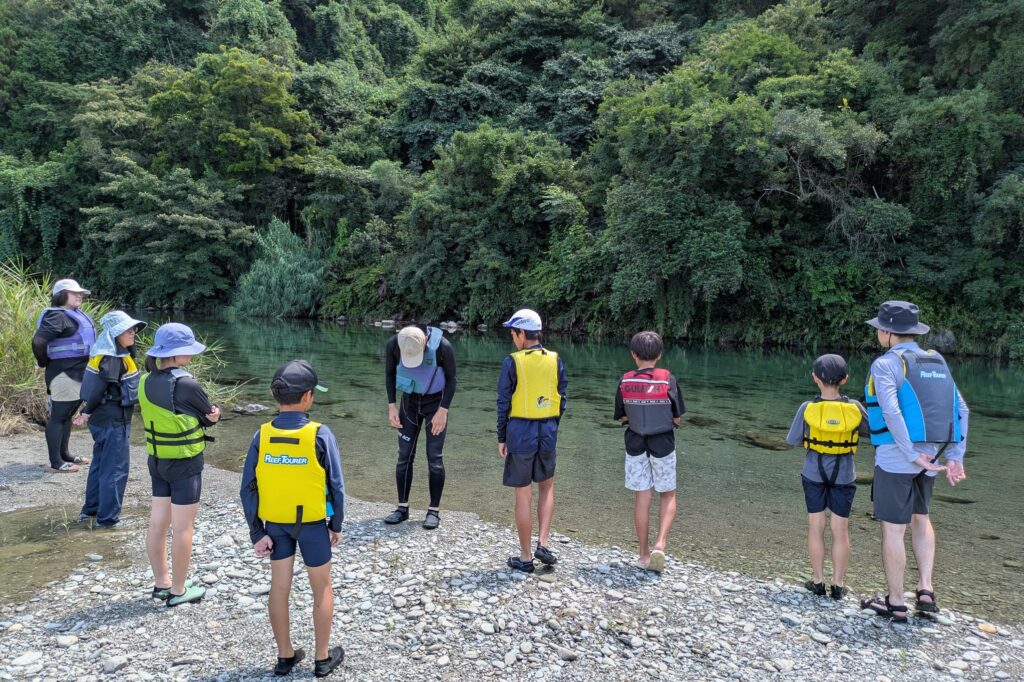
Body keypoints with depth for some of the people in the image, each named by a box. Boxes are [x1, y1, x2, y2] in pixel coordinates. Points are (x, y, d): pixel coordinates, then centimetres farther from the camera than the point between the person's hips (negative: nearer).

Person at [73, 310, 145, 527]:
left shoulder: (111, 354, 9)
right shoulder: (112, 359, -20)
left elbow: (94, 388, 12)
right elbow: (98, 388, -22)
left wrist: (88, 412, 11)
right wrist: (87, 412, -10)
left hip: (102, 420, 10)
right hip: (114, 421, -10)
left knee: (100, 464, 20)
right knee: (115, 468, 0)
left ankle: (90, 509, 32)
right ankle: (108, 517, 7)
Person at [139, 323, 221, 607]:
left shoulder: (146, 382, 1)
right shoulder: (185, 384, -23)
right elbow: (211, 415, -11)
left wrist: (205, 415, -6)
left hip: (157, 460, 7)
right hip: (185, 463, -7)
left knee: (157, 523, 14)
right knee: (182, 527, 3)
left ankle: (161, 583, 28)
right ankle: (178, 591, 13)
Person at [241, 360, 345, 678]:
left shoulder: (262, 436, -10)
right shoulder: (320, 435, -18)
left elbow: (248, 489, -8)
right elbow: (336, 485, -13)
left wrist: (257, 532, 0)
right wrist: (336, 524, 0)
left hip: (275, 522, 3)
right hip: (312, 523, -3)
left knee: (279, 586, 17)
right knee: (322, 588, 14)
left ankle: (285, 655, 30)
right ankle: (323, 657, 25)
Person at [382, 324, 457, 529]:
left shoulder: (442, 346, -28)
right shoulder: (393, 344, -20)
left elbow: (451, 379, -12)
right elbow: (390, 374, -2)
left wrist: (442, 411, -15)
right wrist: (391, 407, -6)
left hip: (436, 403, -3)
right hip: (410, 401, 3)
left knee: (434, 458, -3)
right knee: (404, 455, 3)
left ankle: (434, 510, 6)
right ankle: (402, 507, 13)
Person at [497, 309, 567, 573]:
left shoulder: (512, 362, -9)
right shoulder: (555, 360, 1)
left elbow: (504, 404, -7)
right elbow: (562, 399, 5)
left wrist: (501, 438, 3)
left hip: (520, 432, -3)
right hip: (547, 432, 3)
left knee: (523, 496, 6)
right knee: (547, 487, 22)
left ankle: (525, 558, 15)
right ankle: (543, 544, 12)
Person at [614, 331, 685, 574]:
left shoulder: (625, 381, -6)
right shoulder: (668, 379, -10)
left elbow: (622, 417, 1)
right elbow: (677, 418, -4)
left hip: (635, 444, 1)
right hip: (663, 444, -1)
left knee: (641, 498, 10)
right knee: (668, 495, 16)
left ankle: (644, 554, 18)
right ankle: (660, 543, -2)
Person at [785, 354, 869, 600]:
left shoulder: (807, 409, -15)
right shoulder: (855, 408, -12)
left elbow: (793, 440, -7)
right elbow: (874, 432, 2)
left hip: (814, 473, 0)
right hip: (843, 476, 1)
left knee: (816, 526, 10)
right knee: (840, 529, 9)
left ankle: (818, 581, 17)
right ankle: (838, 584, 16)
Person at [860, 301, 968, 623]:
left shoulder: (886, 364, -11)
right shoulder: (937, 363, 11)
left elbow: (891, 412, -24)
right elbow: (961, 410, 6)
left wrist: (913, 456, -18)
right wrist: (955, 458, 3)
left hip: (896, 457, -7)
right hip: (929, 456, 7)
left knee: (892, 529, 3)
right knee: (919, 517, 26)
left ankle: (895, 604, 13)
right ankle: (926, 589, 18)